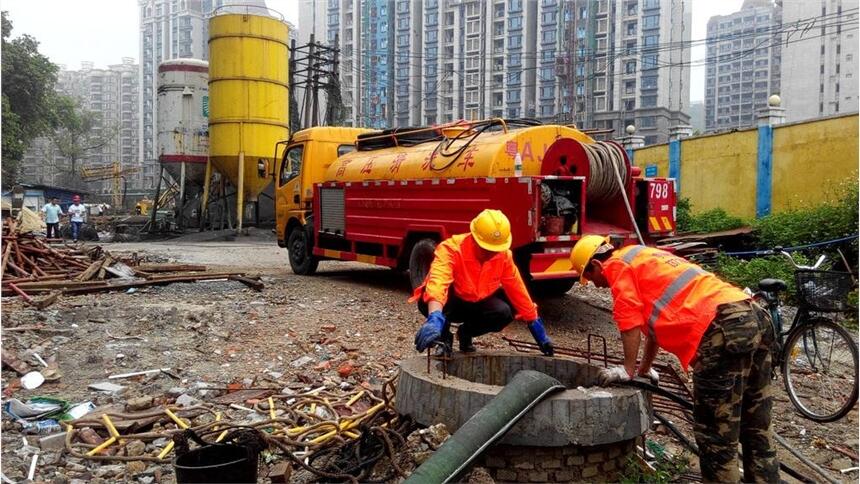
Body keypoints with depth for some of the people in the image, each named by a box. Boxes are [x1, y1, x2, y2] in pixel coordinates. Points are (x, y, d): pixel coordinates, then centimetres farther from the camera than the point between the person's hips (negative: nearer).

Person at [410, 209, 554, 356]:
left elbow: (518, 291, -7)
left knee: (505, 312, -26)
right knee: (426, 301, -37)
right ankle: (444, 336, -5)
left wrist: (539, 331, -6)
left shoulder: (504, 255, -14)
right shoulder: (451, 249, -32)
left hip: (477, 304, 4)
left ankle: (466, 332, 4)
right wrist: (434, 319, -68)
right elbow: (437, 282, -50)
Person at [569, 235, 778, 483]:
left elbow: (630, 321, -1)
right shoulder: (645, 258, 32)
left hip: (723, 327, -10)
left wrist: (628, 370, 10)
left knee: (716, 434, 0)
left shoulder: (617, 265, 5)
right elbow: (655, 318, 38)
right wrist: (645, 368, 43)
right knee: (756, 430, 16)